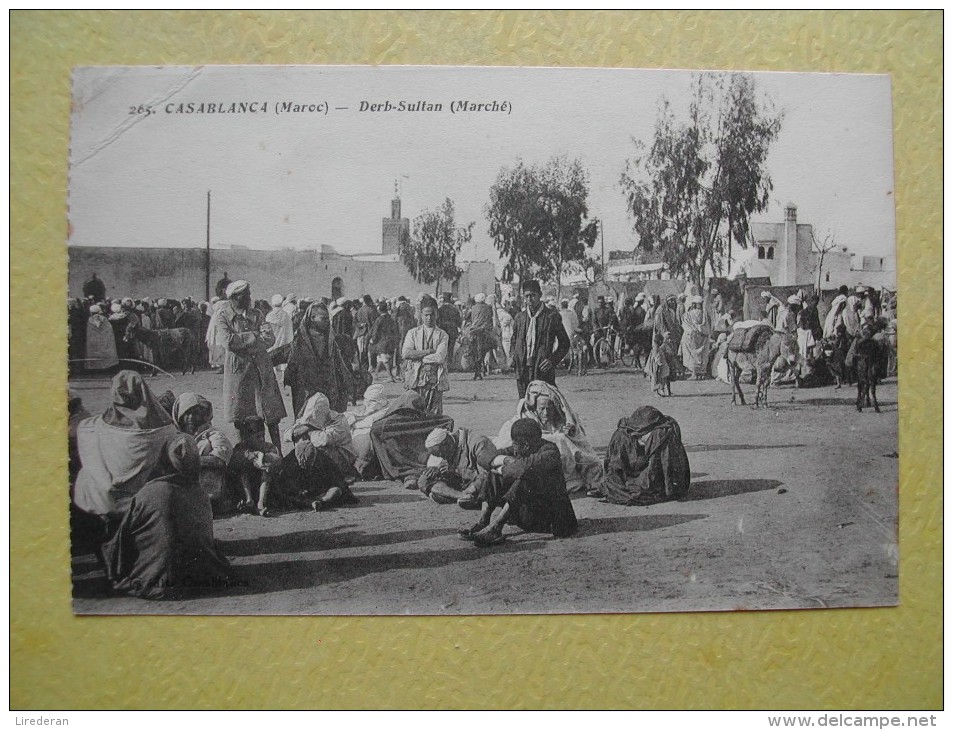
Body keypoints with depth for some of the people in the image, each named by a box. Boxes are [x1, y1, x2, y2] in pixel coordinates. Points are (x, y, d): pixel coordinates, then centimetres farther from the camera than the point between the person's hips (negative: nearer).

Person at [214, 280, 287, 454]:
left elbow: (270, 339, -1)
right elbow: (230, 341, -14)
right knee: (240, 418, 2)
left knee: (271, 414, -1)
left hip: (261, 368, 2)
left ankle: (278, 452, 3)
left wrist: (243, 339, -15)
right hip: (238, 369, -2)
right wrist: (255, 335, -9)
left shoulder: (256, 315, 12)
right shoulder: (222, 316, 2)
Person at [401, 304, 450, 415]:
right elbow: (405, 353, -5)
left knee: (435, 414, 0)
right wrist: (429, 351, -8)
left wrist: (416, 355, -4)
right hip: (415, 377, 1)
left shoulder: (442, 335, 5)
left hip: (435, 379, -1)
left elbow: (440, 358, -9)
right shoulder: (413, 333, 10)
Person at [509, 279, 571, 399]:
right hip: (522, 370, 4)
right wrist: (513, 356, 7)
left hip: (543, 371, -4)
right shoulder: (519, 318, 11)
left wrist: (552, 360, -9)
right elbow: (514, 340, 26)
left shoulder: (551, 317, -2)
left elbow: (564, 343, 3)